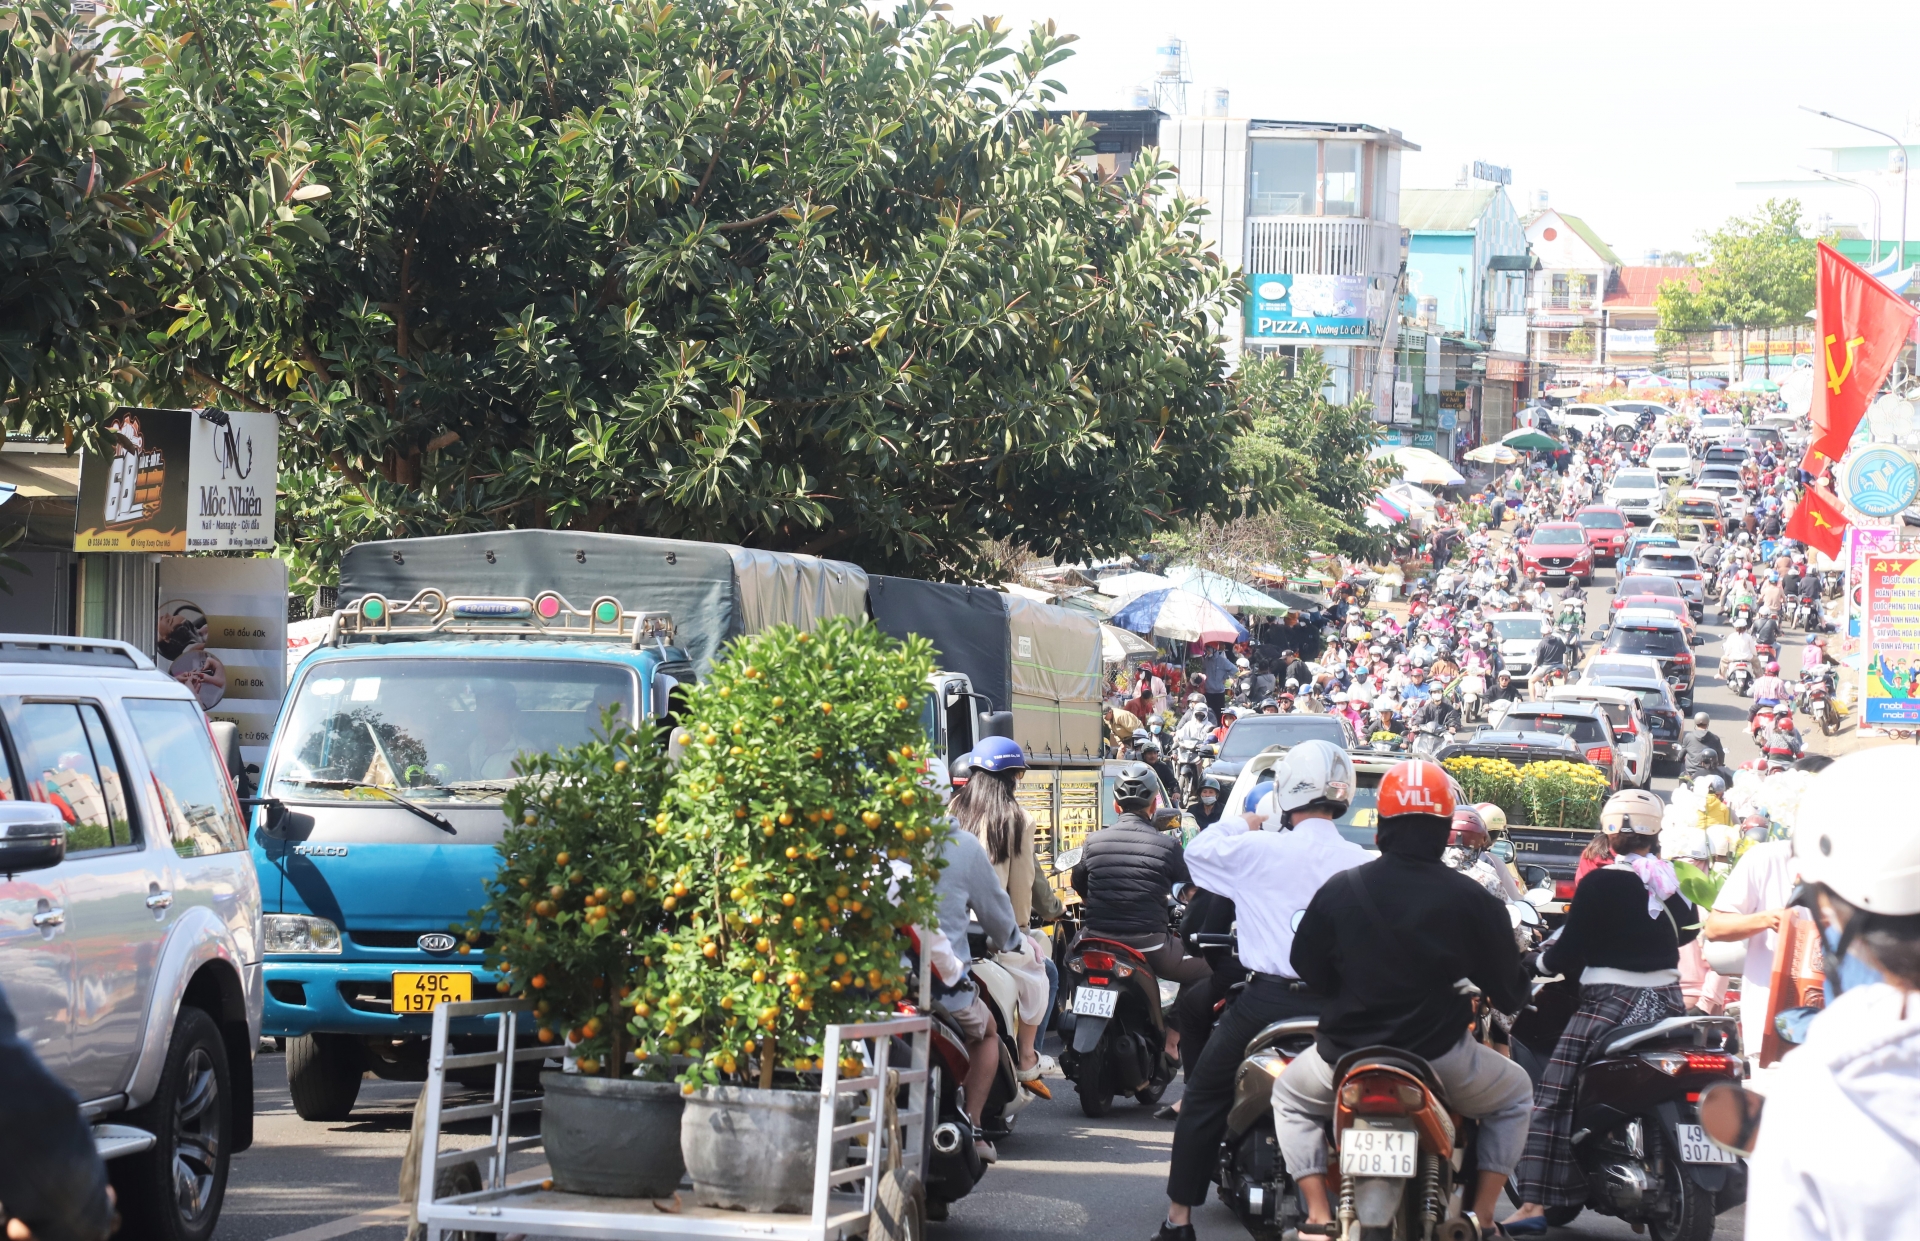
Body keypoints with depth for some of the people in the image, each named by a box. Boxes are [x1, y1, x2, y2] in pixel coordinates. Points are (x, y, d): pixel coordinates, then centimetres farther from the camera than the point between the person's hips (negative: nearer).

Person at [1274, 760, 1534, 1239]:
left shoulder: (1338, 890, -6)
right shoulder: (1470, 899, -9)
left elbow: (1306, 967, 4)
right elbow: (1508, 991, -1)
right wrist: (1510, 1000, 24)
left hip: (1347, 1054, 1)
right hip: (1442, 1061, -1)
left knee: (1290, 1097, 31)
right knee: (1515, 1093, 28)